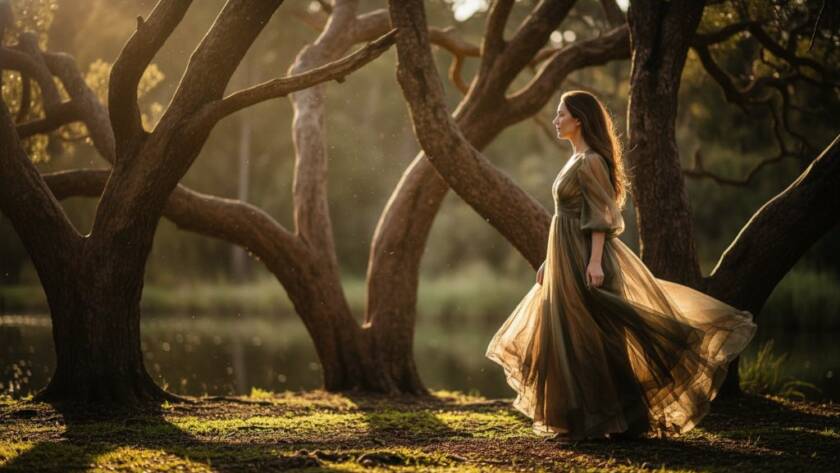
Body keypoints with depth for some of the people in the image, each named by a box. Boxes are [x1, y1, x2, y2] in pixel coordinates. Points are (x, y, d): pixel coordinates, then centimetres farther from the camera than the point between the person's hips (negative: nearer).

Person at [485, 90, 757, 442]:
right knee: (567, 341, 10)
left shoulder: (591, 161, -13)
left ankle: (608, 420, -1)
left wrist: (594, 261, -27)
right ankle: (585, 420, 15)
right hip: (567, 259, 10)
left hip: (583, 258, -10)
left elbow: (600, 215, -19)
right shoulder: (577, 160, 16)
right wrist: (550, 260, 22)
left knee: (587, 339, -6)